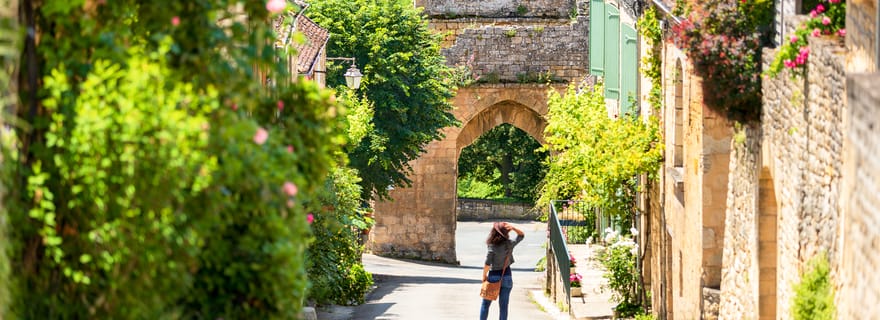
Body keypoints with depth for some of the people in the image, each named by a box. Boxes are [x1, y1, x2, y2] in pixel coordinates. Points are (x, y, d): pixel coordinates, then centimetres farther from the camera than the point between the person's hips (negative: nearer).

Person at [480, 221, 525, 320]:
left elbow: (487, 264, -18)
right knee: (503, 305, 7)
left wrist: (484, 275, -3)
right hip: (506, 275, 3)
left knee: (485, 304, 11)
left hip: (493, 276, -3)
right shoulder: (509, 244, -7)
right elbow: (521, 235, 10)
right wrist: (513, 228, -8)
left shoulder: (492, 246, -17)